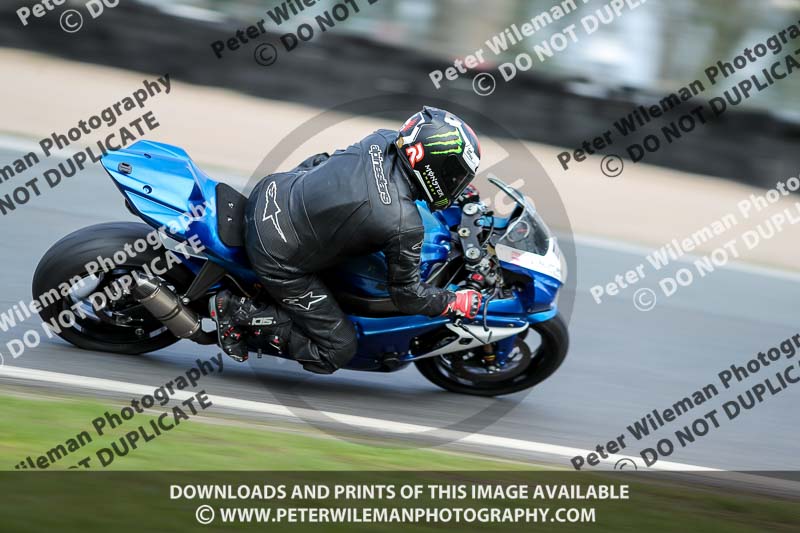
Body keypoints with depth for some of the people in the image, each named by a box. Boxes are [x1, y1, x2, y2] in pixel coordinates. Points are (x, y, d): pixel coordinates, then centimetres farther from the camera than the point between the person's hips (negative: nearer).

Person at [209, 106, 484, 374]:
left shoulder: (383, 140, -9)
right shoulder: (406, 226, -26)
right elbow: (406, 293, -12)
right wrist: (457, 303, 3)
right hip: (279, 260, -7)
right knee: (338, 352, 5)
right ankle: (239, 311, 1)